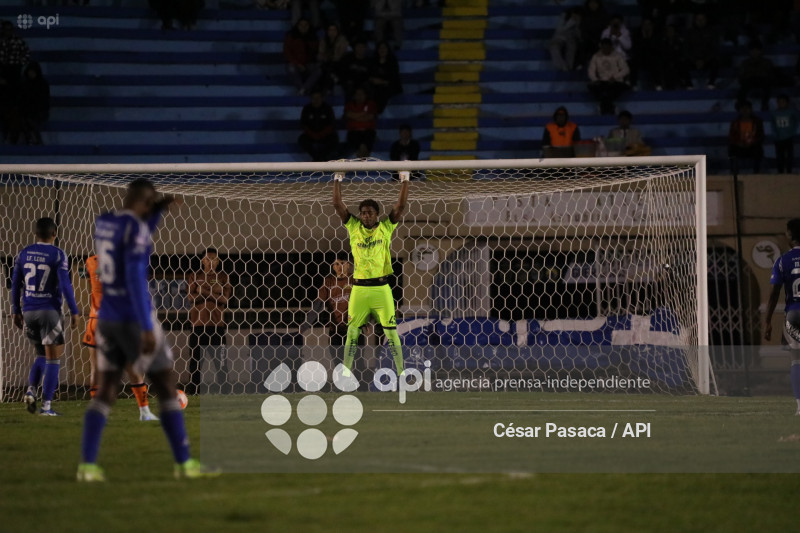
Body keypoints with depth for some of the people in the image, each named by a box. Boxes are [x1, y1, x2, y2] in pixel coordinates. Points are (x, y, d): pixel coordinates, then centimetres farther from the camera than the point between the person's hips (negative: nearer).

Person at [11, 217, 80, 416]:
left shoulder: (24, 254, 6)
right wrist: (74, 312, -7)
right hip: (49, 311, -5)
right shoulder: (58, 255, -8)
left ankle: (31, 390, -1)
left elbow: (15, 284, 9)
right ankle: (46, 405, -3)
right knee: (53, 358, 2)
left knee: (42, 355, 21)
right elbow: (65, 285, -13)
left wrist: (16, 311, 17)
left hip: (28, 312, 5)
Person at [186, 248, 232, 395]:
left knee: (220, 359, -4)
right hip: (198, 323, 1)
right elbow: (191, 297, -2)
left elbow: (225, 298, -2)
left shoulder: (222, 277, 10)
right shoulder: (195, 277, 11)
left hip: (218, 324, -1)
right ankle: (192, 389, 4)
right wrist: (214, 295, -9)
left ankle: (223, 391, -3)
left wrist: (205, 292, -11)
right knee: (195, 358, 0)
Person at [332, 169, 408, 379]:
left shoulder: (386, 228, 3)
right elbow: (338, 205, 1)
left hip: (381, 288, -1)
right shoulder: (353, 227, 6)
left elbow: (401, 206, -2)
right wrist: (337, 180, -5)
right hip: (359, 288, 1)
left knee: (391, 330, -1)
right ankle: (346, 371, 12)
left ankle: (401, 371, 3)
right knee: (352, 330, 6)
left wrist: (405, 181, -9)